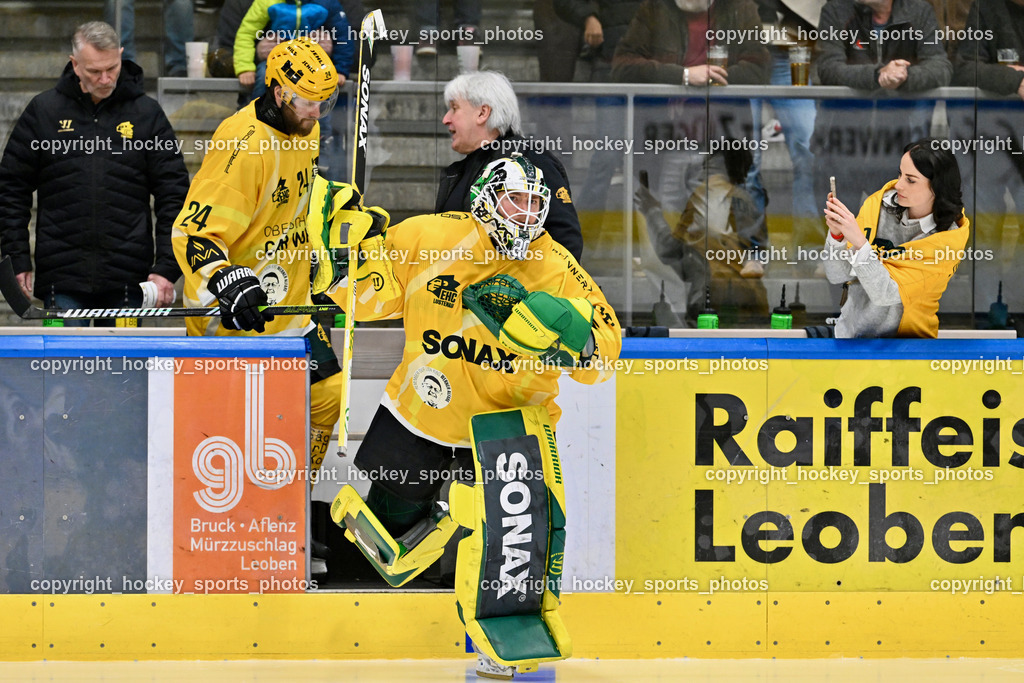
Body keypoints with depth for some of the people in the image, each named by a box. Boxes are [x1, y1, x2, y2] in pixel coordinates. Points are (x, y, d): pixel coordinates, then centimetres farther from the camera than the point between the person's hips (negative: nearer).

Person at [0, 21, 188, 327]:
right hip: (61, 280, 0)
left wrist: (166, 267, -3)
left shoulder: (147, 114, 5)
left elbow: (173, 195, 5)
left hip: (127, 281, 0)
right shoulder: (44, 111, 5)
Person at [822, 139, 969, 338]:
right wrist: (837, 234, -16)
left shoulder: (948, 240, -12)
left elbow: (886, 294, -20)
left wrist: (859, 242, -30)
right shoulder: (879, 204, -1)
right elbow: (837, 276, 1)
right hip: (846, 332, 4)